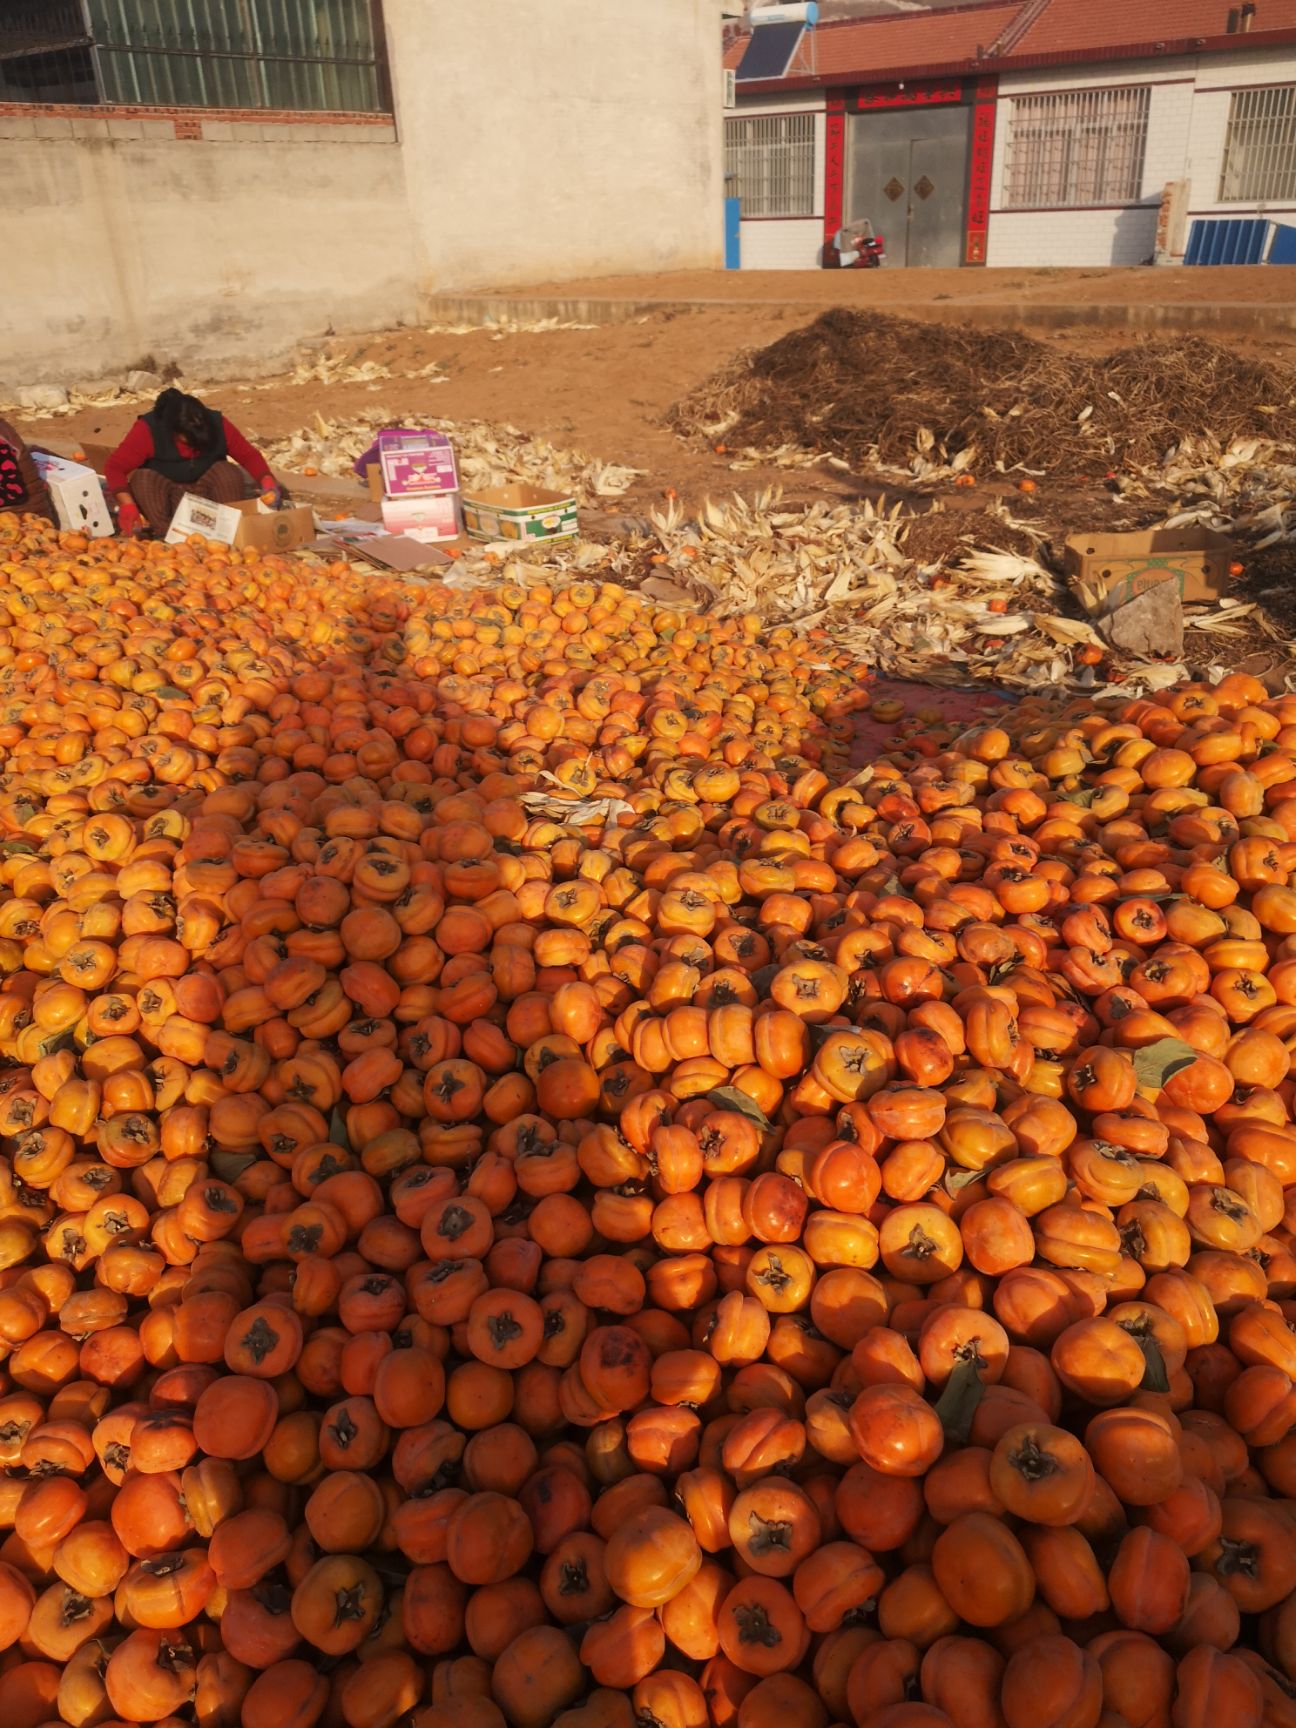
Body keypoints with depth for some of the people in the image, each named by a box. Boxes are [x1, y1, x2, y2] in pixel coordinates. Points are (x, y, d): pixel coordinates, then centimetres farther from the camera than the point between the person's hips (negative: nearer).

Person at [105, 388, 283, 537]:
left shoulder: (217, 424, -15)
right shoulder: (148, 430, -22)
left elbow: (248, 455, -8)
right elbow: (114, 467, -24)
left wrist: (268, 482, -27)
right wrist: (128, 506, -38)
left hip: (205, 496, 2)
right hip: (163, 494, -1)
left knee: (228, 472, -26)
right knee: (142, 479, -32)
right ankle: (166, 534, -34)